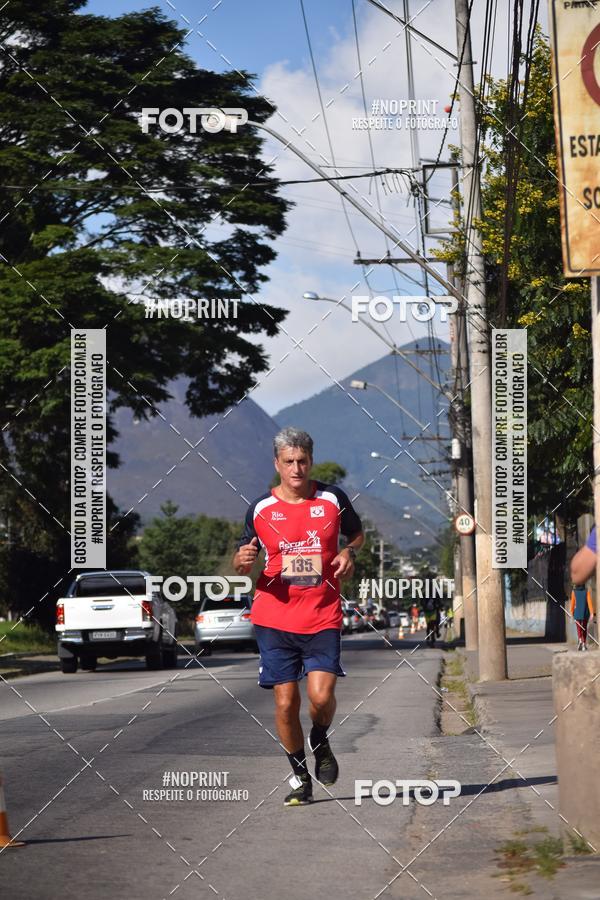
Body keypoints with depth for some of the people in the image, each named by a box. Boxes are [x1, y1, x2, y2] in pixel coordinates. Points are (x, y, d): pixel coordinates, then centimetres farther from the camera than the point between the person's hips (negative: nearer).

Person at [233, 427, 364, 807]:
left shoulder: (333, 499, 2)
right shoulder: (260, 509, 2)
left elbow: (358, 534, 19)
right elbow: (242, 565, 11)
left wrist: (349, 552, -3)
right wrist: (243, 560, -13)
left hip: (323, 618, 0)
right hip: (275, 618, 0)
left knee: (321, 695, -15)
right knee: (285, 702, -2)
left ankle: (320, 743, 19)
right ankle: (300, 775, 17)